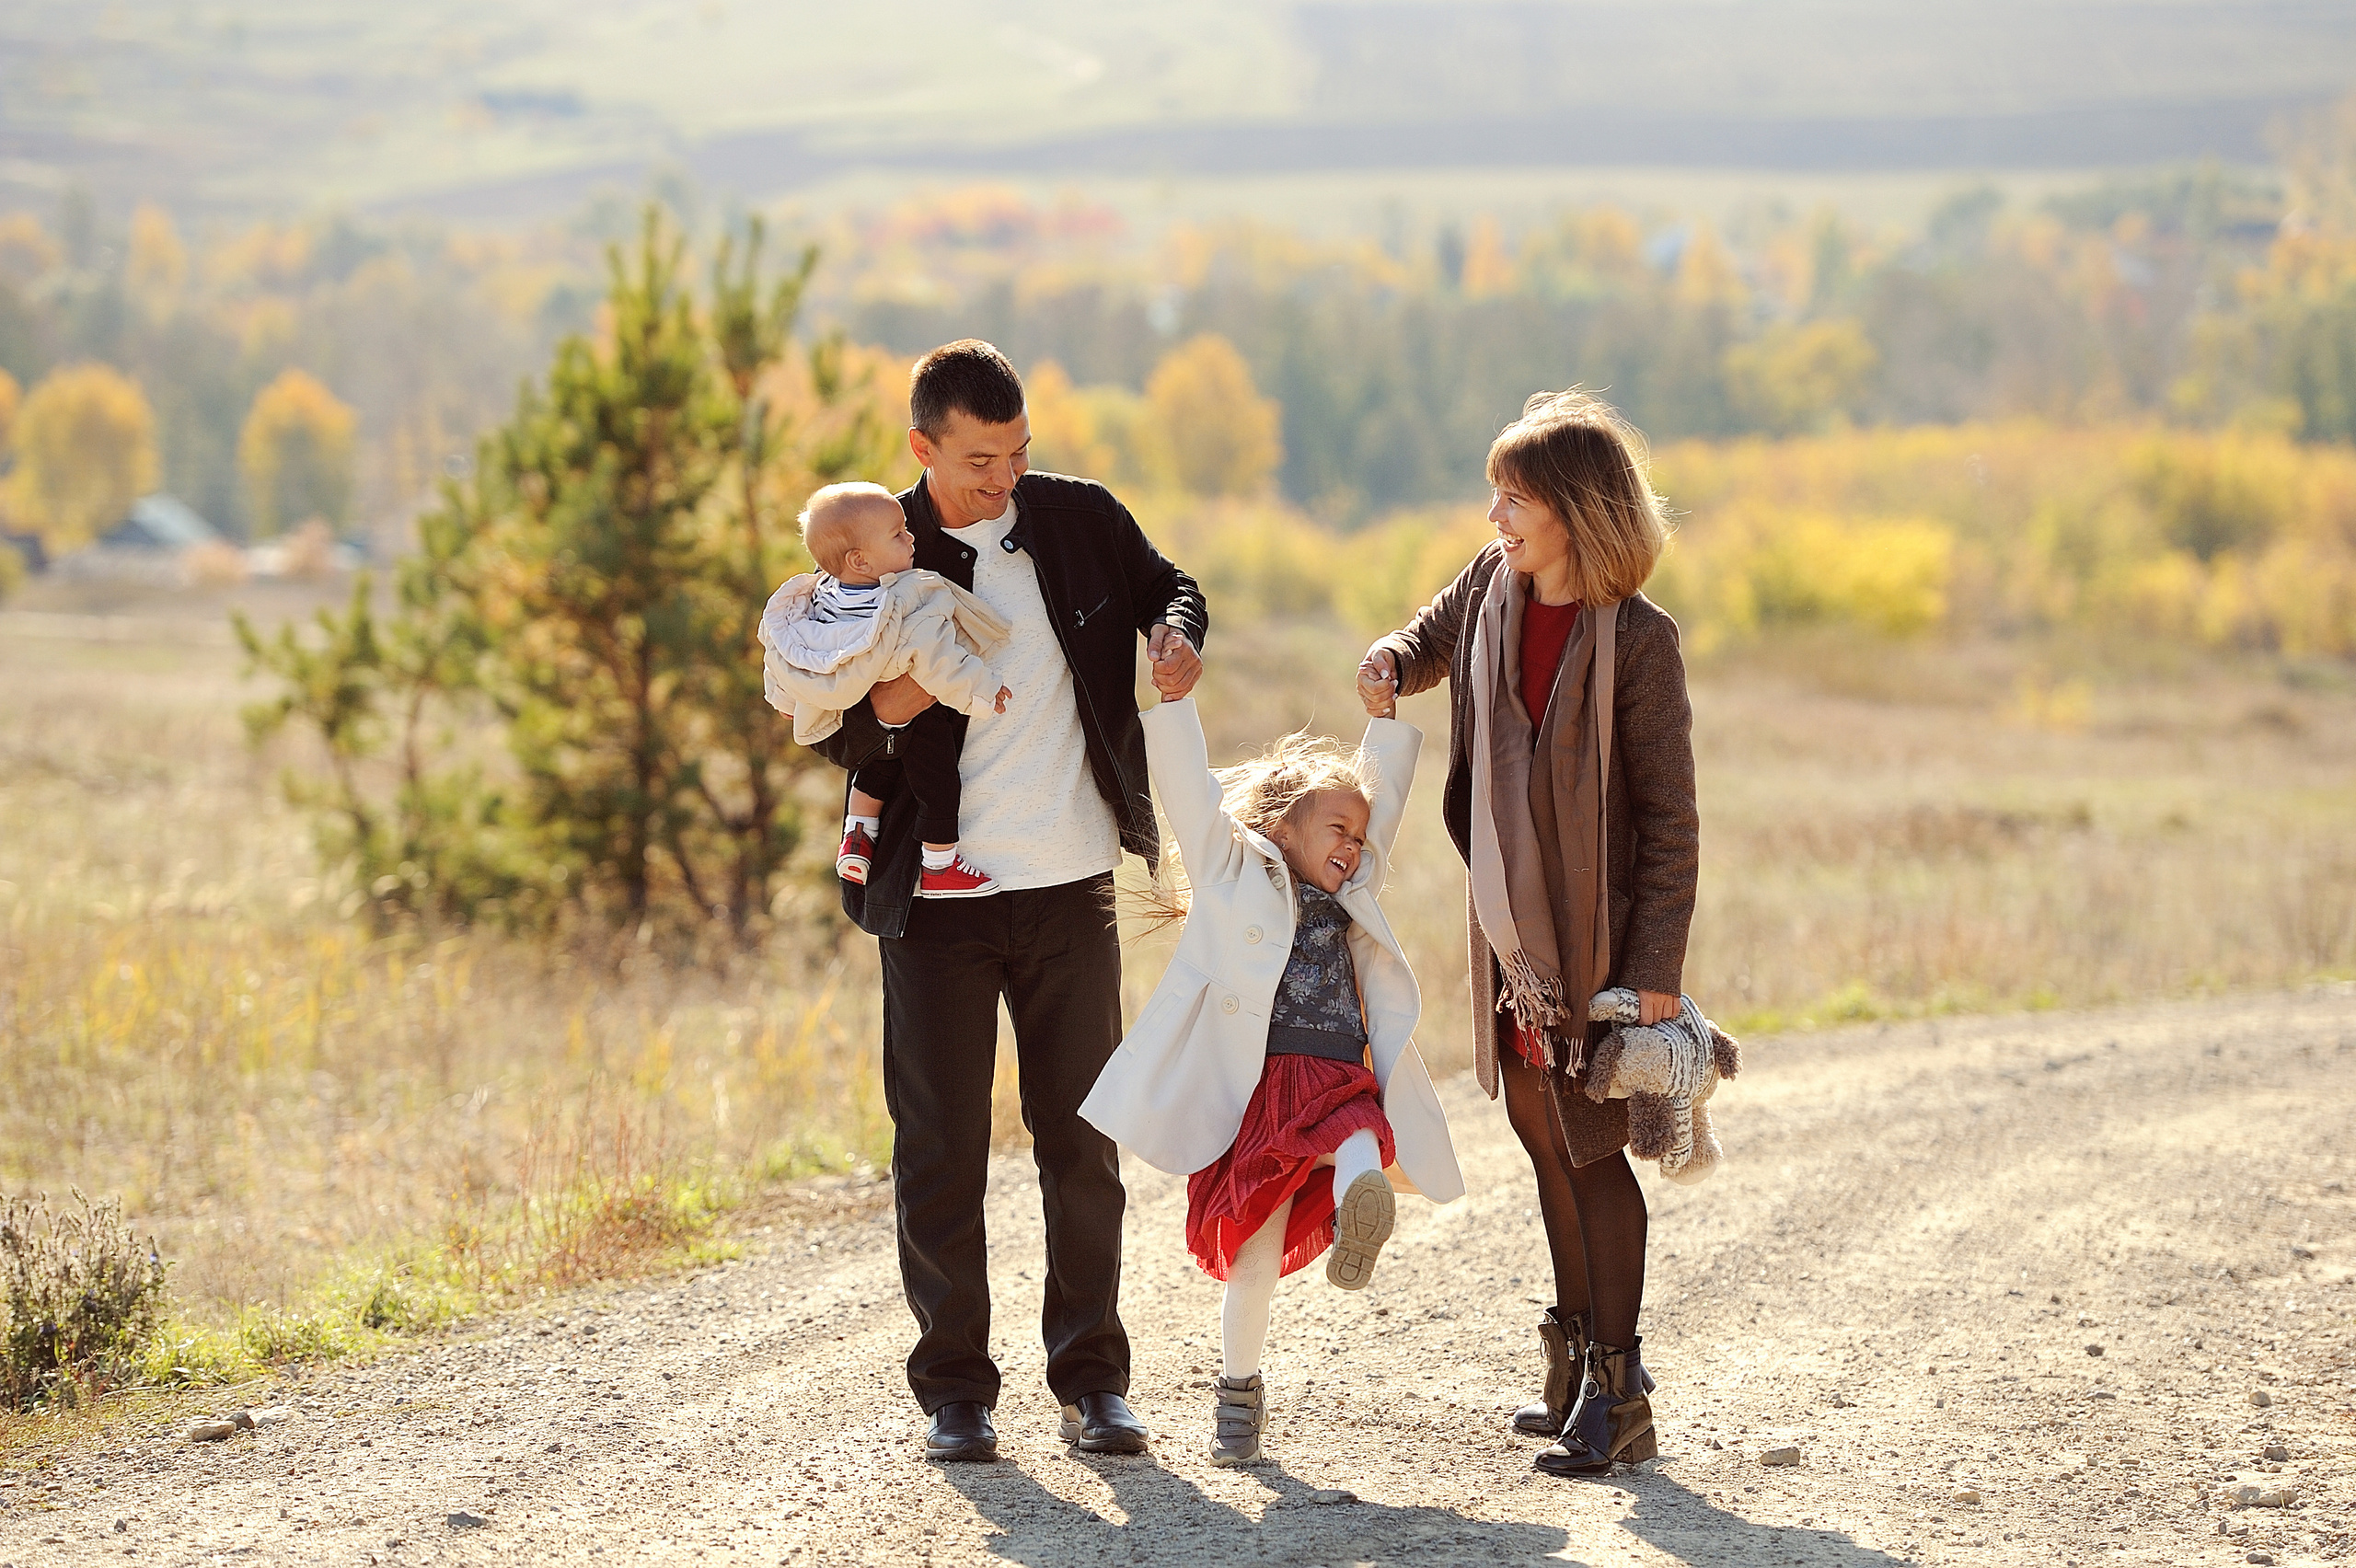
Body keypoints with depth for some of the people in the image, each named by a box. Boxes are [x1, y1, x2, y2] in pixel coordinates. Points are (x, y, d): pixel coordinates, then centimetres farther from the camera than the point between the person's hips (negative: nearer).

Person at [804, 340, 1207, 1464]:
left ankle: (1092, 1380, 15)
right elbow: (826, 729, -2)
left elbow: (1163, 584, 20)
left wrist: (1176, 633, -2)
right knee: (941, 1148, 2)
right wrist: (884, 708, -24)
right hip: (935, 896, -2)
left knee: (1083, 1142, 7)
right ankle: (955, 1391, 11)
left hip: (1071, 886, 2)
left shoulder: (1080, 519, 1)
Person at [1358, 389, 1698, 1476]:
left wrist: (1656, 967, -18)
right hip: (1511, 922, 7)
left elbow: (1669, 816, -15)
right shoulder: (1493, 584, 2)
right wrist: (1390, 664, -1)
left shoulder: (1636, 641, -17)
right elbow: (1431, 642, 25)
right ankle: (1580, 1363, 26)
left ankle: (1616, 1394, 3)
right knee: (1542, 1134, 14)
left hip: (1596, 932, -7)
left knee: (1591, 1146, -4)